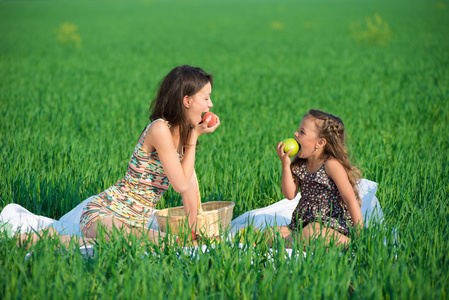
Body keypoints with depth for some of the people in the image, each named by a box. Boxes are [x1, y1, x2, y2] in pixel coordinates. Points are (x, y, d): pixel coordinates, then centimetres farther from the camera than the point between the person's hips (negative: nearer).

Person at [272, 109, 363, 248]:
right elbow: (290, 194, 1)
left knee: (310, 235, -38)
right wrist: (285, 165, -8)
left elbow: (350, 199, -14)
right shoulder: (299, 164, 8)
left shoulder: (331, 165, -11)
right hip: (302, 224, 7)